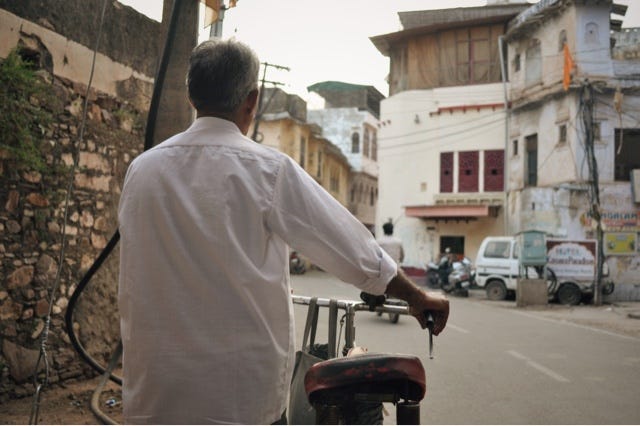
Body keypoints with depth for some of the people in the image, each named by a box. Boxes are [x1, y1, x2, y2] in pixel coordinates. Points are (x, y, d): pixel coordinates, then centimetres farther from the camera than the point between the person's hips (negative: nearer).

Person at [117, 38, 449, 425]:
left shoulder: (141, 169, -1)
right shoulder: (268, 169, -12)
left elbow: (133, 286, 10)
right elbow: (350, 246, -6)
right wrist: (416, 296, 8)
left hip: (152, 392, 3)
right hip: (244, 394, -3)